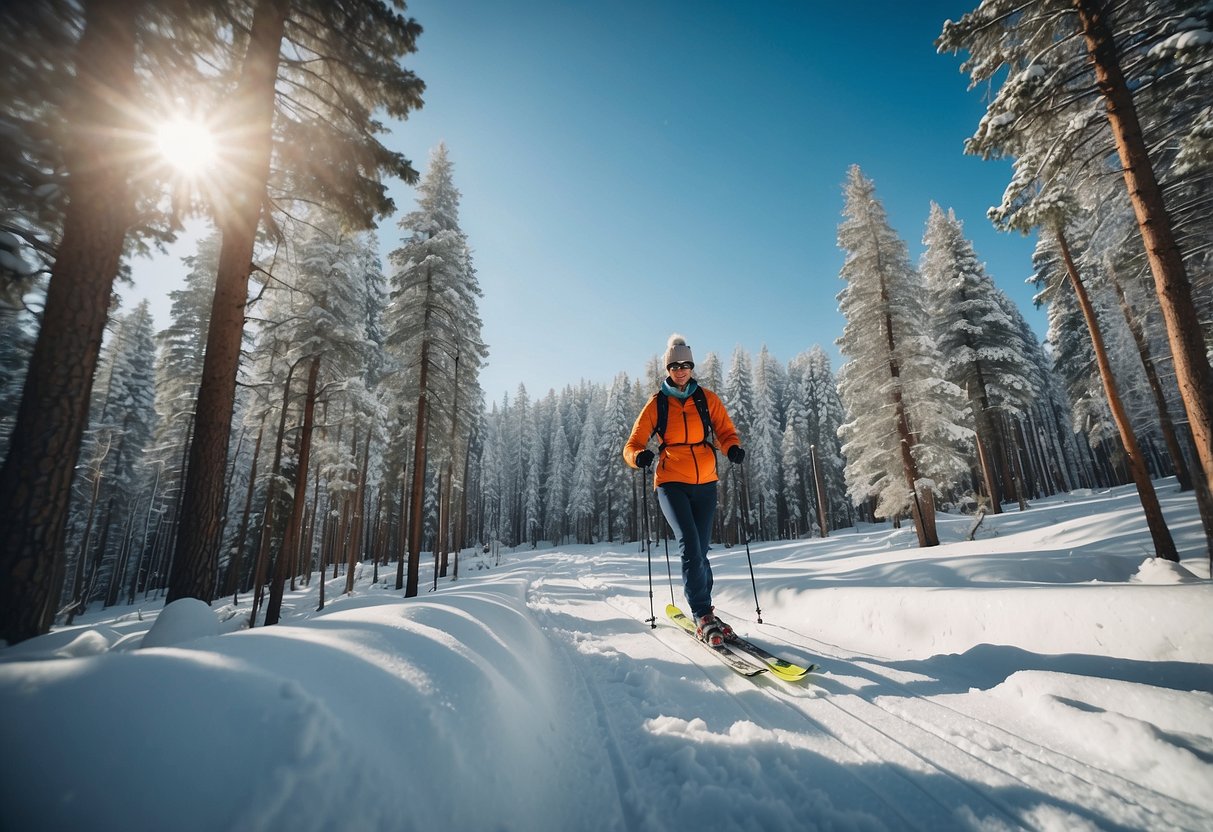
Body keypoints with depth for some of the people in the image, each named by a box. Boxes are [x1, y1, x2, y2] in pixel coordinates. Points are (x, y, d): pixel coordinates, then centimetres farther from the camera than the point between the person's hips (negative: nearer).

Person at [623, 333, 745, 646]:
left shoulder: (707, 399, 7)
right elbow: (633, 444, 0)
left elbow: (725, 431, 7)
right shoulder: (656, 404, 3)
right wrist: (640, 456, -23)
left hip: (705, 484, 2)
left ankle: (702, 609, 25)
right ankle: (703, 617, -8)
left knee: (699, 550, 7)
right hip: (671, 483, -2)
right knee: (690, 546, -16)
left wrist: (733, 448, -16)